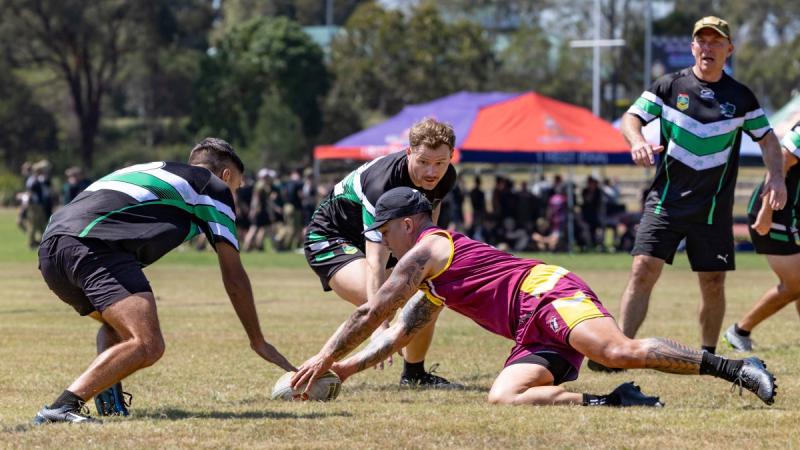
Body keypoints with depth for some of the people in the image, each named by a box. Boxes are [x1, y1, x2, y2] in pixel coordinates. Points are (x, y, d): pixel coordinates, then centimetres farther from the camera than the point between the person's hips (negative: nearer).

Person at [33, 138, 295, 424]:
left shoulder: (150, 172, 36)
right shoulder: (214, 187, 16)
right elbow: (234, 277, 16)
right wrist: (258, 341, 25)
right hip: (95, 247, -8)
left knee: (118, 322, 33)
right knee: (148, 346, -18)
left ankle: (108, 400, 9)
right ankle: (63, 407, -30)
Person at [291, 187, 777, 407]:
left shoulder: (426, 249, 4)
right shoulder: (434, 284, 34)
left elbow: (372, 314, 1)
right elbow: (399, 334, 42)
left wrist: (325, 358, 8)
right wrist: (349, 368, 34)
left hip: (549, 291, -9)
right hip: (537, 334, 9)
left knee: (620, 351, -31)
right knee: (504, 398, -14)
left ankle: (738, 368, -35)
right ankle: (617, 401, -20)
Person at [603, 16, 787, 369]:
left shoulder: (741, 97, 5)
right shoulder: (669, 86, 1)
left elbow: (766, 137, 13)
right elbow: (631, 117, -2)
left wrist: (775, 176, -4)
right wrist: (638, 141, -25)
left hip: (714, 208, 1)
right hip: (666, 201, -1)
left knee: (713, 284, 3)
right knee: (643, 270, -15)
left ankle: (708, 355, 21)